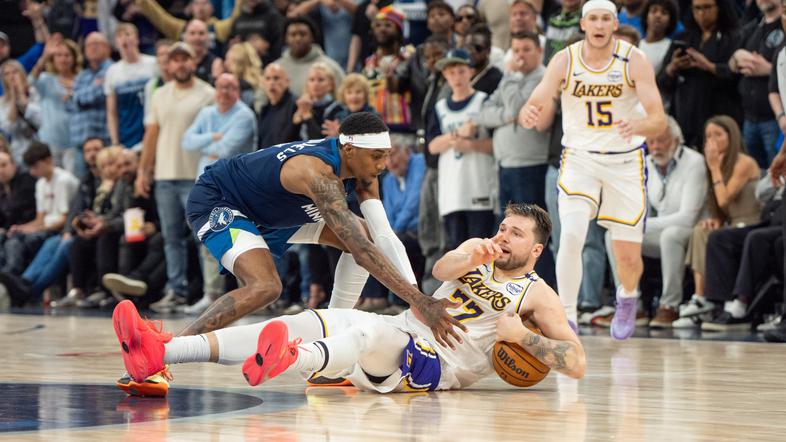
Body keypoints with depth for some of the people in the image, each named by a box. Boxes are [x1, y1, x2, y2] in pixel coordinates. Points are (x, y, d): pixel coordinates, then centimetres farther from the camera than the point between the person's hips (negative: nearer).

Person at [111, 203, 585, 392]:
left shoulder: (539, 295, 6)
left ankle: (290, 358, -73)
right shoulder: (478, 252, 21)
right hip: (404, 335, 6)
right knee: (308, 322, -15)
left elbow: (578, 364, -4)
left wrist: (524, 336, -16)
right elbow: (442, 269, -3)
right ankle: (160, 352, -28)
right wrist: (469, 256, -25)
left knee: (374, 331, -37)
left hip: (440, 367, -6)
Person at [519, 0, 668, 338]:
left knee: (629, 256, 4)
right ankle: (566, 318, -11)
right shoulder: (565, 60, -10)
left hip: (625, 161, 0)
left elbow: (659, 120, -19)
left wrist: (639, 126, -42)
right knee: (571, 235, -22)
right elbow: (537, 104, -17)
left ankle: (627, 297, 38)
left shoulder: (633, 61, -14)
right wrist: (528, 116, -42)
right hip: (579, 157, 0)